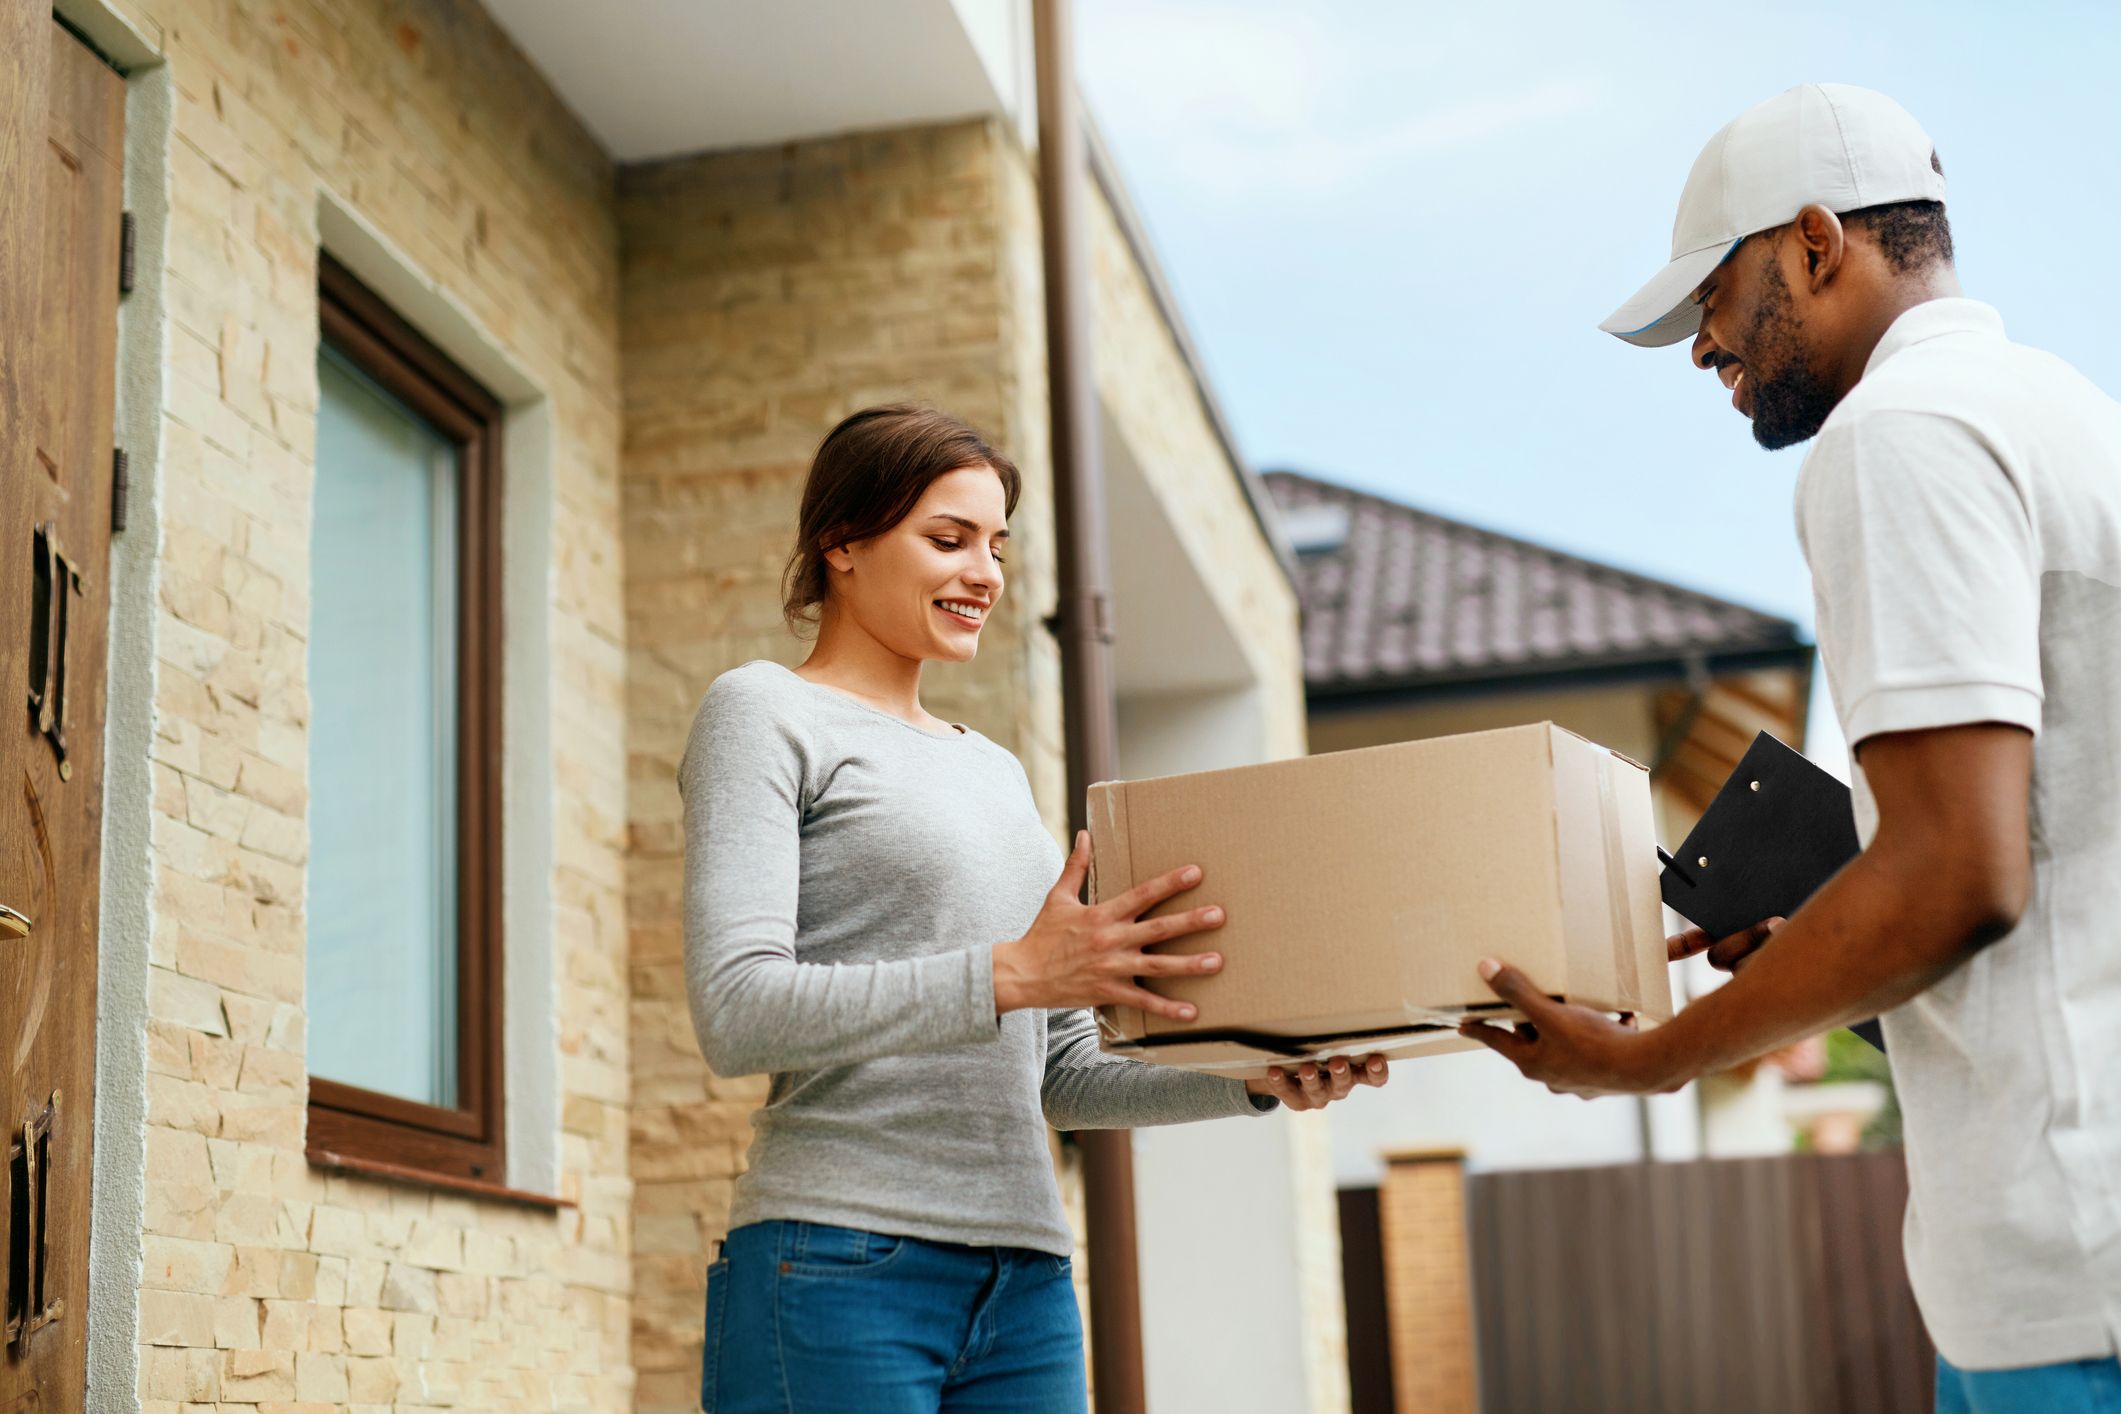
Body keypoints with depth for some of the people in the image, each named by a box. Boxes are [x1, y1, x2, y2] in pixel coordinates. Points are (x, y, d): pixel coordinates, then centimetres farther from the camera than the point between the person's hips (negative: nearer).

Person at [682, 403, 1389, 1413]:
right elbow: (737, 1014, -13)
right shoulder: (763, 714, 2)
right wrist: (1012, 972, -21)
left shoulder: (995, 768, 22)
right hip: (840, 1268, -6)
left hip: (1027, 1285, 7)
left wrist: (1254, 1081, 4)